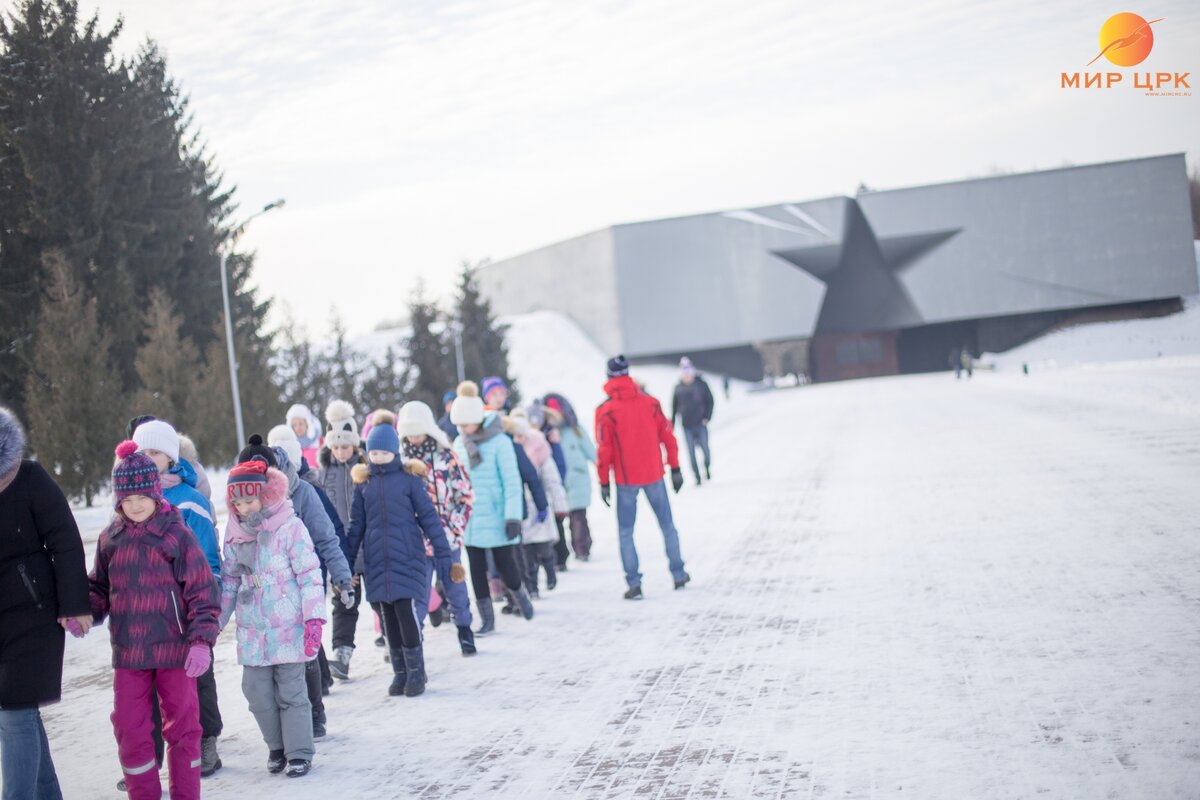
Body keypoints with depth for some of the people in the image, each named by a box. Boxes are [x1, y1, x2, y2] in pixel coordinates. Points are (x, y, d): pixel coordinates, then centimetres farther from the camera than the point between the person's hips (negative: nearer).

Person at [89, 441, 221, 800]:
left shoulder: (177, 534, -6)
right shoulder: (110, 538, 5)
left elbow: (203, 594, -7)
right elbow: (99, 589, 15)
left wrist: (201, 641, -17)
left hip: (174, 648, -3)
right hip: (128, 652, 3)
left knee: (182, 726, 7)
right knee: (129, 729, 4)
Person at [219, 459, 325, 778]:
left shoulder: (289, 527, -9)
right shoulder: (235, 533, 5)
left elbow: (310, 576, -10)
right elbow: (230, 580, 14)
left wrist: (313, 618, -14)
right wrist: (216, 620, 13)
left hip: (288, 627, -5)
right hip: (252, 629, 5)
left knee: (291, 691, 1)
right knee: (257, 691, 6)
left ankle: (299, 752, 12)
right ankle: (276, 747, 24)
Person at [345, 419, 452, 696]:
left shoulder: (409, 480, -2)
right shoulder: (363, 485, 9)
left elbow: (428, 516, -1)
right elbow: (357, 525, 14)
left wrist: (442, 551, -5)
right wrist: (346, 559, 11)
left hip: (407, 558, -4)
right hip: (378, 561, 4)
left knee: (406, 612, -10)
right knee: (390, 618, 7)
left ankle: (416, 672, 2)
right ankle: (400, 673, 16)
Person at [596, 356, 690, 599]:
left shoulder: (606, 411, -9)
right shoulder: (650, 403, -1)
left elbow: (603, 450, -9)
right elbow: (667, 436, 3)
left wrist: (604, 482, -2)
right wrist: (675, 469, 11)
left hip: (626, 479, -2)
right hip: (653, 475, 3)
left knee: (626, 531, 6)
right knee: (667, 524, 17)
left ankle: (634, 583, -1)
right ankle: (679, 574, 22)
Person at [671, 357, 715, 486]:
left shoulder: (701, 384, -3)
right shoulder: (678, 388, 2)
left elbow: (710, 401, 2)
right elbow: (674, 406, 9)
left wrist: (707, 417, -7)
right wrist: (672, 423, 7)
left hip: (700, 423, -1)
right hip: (687, 426, 1)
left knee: (704, 448, 2)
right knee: (691, 452, 0)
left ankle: (707, 469, 27)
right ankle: (697, 476, 7)